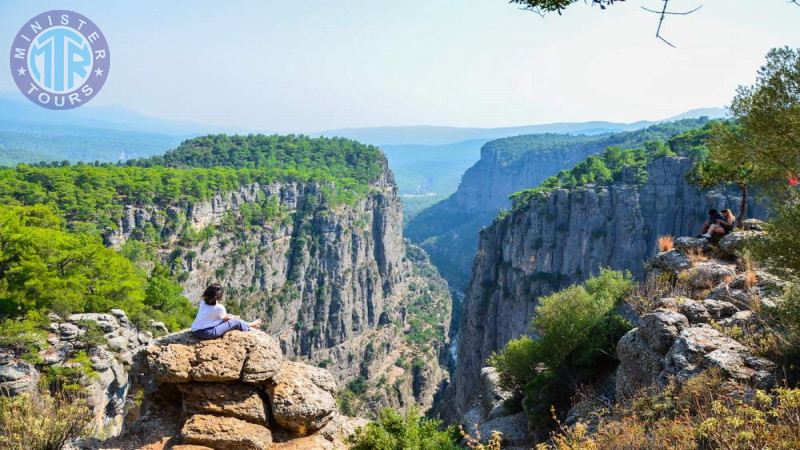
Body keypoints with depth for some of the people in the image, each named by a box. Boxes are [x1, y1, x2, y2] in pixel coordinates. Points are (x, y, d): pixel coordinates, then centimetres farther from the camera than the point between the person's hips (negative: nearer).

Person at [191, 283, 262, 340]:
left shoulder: (203, 303, 6)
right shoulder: (219, 307, -14)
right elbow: (226, 318, 6)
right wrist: (235, 317, 26)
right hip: (205, 333, -8)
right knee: (236, 322, 3)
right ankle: (251, 325, 28)